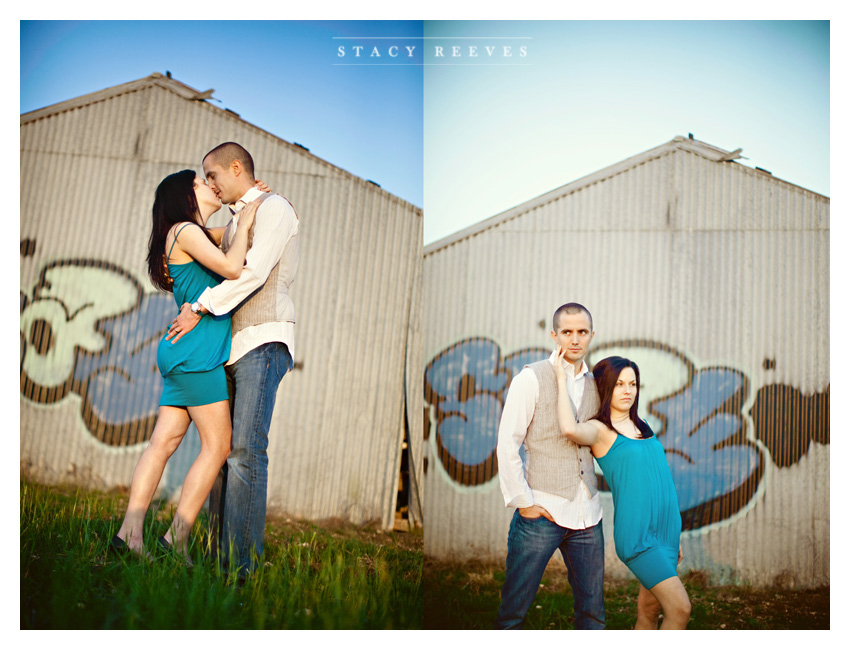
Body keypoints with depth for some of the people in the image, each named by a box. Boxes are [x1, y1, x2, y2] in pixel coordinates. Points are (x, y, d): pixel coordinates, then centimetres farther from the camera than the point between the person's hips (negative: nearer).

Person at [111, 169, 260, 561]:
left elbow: (235, 231, 38)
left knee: (164, 441, 4)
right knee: (217, 445, -5)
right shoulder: (184, 230, -6)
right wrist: (246, 223, -5)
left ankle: (130, 532, 3)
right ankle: (176, 537, -2)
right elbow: (232, 269, -17)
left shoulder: (198, 234, 21)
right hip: (197, 352, -9)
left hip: (183, 355, 9)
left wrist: (252, 202, 22)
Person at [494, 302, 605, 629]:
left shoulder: (595, 384, 12)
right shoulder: (531, 378, -3)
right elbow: (507, 443, -6)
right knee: (514, 609, 1)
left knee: (592, 611, 11)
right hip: (541, 511, -5)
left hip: (587, 515, 5)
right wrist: (522, 501, -10)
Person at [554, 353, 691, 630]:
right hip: (636, 534, -7)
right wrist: (561, 379, -21)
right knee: (680, 609, -13)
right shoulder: (600, 430, -7)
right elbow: (570, 429, -33)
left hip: (665, 530, 7)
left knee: (649, 611, 11)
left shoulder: (642, 427, 15)